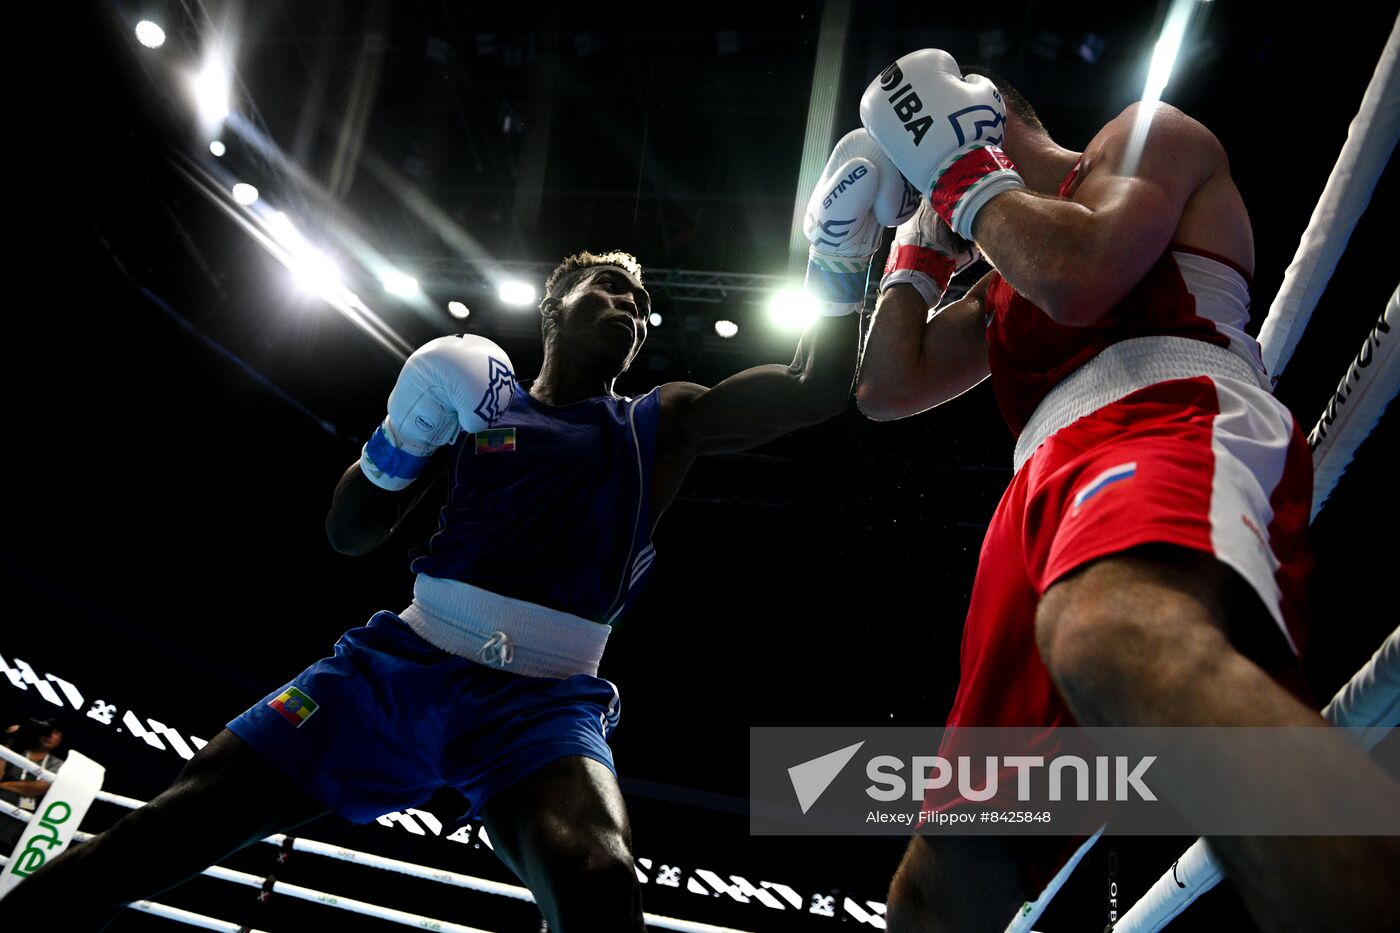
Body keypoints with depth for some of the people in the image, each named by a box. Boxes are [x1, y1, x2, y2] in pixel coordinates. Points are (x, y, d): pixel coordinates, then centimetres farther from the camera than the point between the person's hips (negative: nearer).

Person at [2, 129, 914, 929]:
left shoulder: (666, 423, 9)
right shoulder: (472, 395, 9)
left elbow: (816, 391, 1)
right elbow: (351, 534, 11)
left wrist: (841, 260, -6)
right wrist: (401, 445, -8)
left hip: (546, 702, -1)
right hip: (399, 664, 2)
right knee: (164, 834, -2)